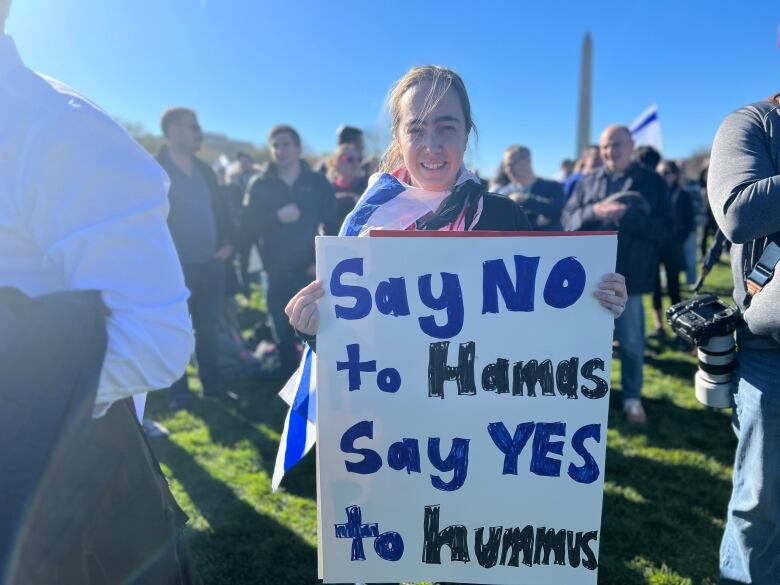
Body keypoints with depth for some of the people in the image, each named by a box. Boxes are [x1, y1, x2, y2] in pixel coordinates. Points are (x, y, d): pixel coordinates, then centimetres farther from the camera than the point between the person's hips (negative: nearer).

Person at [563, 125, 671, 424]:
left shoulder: (652, 181, 3)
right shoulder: (588, 182, 9)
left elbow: (663, 227, -5)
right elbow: (568, 220, 2)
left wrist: (628, 214, -19)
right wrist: (594, 212, -17)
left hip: (629, 276, -2)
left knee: (632, 342, 7)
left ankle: (632, 398, 23)